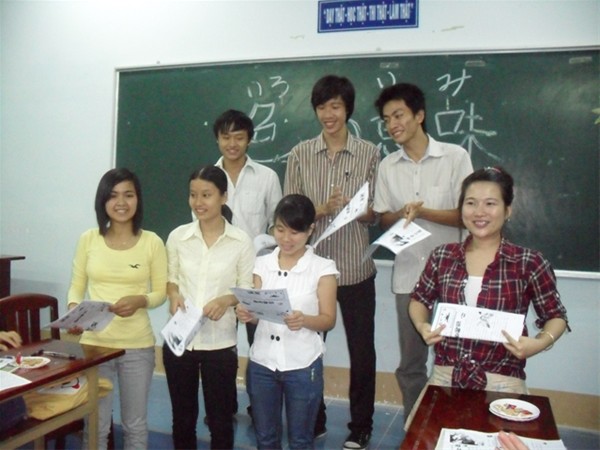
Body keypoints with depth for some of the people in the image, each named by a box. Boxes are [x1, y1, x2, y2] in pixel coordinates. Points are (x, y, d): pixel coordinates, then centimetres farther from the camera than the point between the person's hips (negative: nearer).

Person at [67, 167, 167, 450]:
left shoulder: (152, 242, -5)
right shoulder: (88, 239, -1)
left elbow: (161, 292, 0)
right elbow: (77, 286, 5)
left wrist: (139, 301, -21)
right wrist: (74, 309, -16)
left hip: (138, 346, -1)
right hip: (94, 343, 1)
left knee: (135, 425, 15)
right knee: (95, 425, 12)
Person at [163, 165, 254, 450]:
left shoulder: (241, 241, -7)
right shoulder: (177, 236, 0)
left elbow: (248, 288, -1)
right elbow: (169, 278, 10)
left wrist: (226, 300, -20)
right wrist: (173, 294, -11)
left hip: (220, 342, -2)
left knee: (220, 418, 12)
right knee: (182, 416, 17)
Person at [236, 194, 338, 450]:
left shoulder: (323, 268, -7)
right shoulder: (262, 264, 4)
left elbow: (329, 320, -9)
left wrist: (304, 320, -29)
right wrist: (247, 314, -19)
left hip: (303, 366, -3)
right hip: (262, 363, 3)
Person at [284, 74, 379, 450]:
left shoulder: (369, 153, 1)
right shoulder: (300, 154, 3)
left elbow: (375, 213, 2)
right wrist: (322, 209, -18)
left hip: (356, 268, -1)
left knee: (362, 351, 9)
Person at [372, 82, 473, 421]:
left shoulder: (455, 156, -6)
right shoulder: (388, 166, 6)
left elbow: (467, 215, -7)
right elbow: (384, 220, 9)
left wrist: (423, 211, -21)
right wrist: (401, 214, -13)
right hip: (407, 277, 3)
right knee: (410, 364, 12)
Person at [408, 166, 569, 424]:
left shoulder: (529, 263, -7)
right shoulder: (442, 257, 2)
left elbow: (555, 316, 4)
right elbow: (419, 300, 16)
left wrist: (540, 343, -16)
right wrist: (422, 326, -4)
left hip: (501, 382, -2)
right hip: (445, 376, 3)